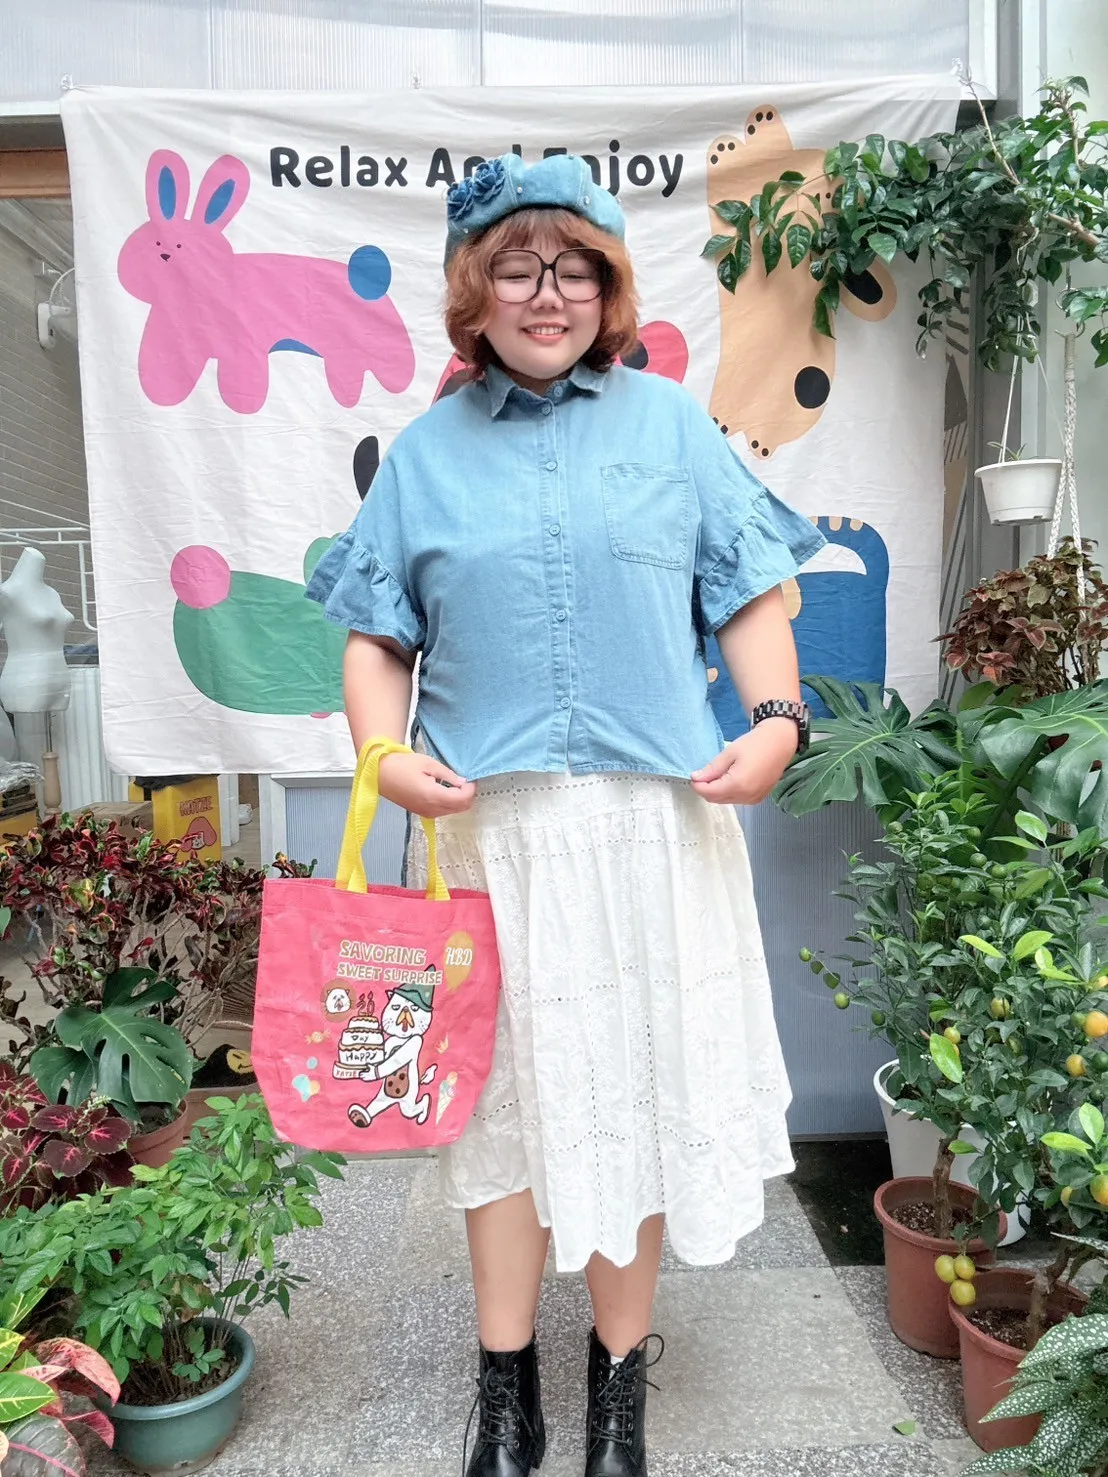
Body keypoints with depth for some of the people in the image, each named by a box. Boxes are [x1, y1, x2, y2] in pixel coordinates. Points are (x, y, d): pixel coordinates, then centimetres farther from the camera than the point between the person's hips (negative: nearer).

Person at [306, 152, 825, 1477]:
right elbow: (376, 638, 8)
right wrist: (383, 756, -9)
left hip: (653, 819, 0)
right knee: (505, 1085, 11)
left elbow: (748, 597, 7)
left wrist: (778, 719, -9)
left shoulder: (670, 422, 7)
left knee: (635, 1081, 10)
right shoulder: (427, 449, 8)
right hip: (491, 822, 1)